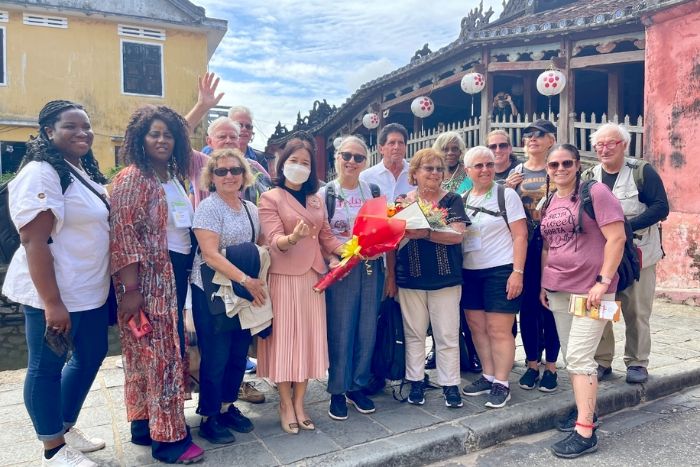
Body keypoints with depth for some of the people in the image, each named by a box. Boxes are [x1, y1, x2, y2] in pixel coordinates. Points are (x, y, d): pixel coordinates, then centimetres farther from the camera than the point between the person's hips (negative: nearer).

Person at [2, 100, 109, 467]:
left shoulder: (85, 171, 11)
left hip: (90, 290, 9)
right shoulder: (41, 174, -17)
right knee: (47, 367, 6)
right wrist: (52, 303, -25)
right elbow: (34, 241, -22)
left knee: (90, 357, 19)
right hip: (54, 295, -9)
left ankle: (66, 428, 37)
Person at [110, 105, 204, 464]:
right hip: (149, 277, -8)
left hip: (176, 273, 8)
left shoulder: (174, 178, 13)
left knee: (168, 349, 14)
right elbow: (122, 234, -17)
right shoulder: (132, 179, -10)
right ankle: (167, 437, 9)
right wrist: (131, 289, -21)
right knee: (157, 351, -2)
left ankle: (145, 424, 28)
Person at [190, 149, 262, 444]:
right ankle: (209, 418, 19)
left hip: (246, 292, 6)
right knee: (215, 357, 2)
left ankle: (228, 407, 31)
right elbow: (210, 255, -21)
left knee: (239, 354, 13)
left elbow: (259, 247, 14)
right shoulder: (208, 208, -12)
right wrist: (246, 280, -24)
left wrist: (257, 282, 0)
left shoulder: (251, 209, 8)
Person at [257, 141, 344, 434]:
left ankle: (299, 402, 20)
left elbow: (326, 236, 12)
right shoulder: (270, 198, -4)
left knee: (309, 337, 7)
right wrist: (294, 237, -37)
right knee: (285, 337, 1)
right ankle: (286, 405, 16)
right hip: (284, 277, -5)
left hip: (313, 276, 5)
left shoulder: (316, 199, 13)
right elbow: (275, 240, -16)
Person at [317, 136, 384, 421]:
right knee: (340, 333, 1)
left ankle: (358, 386, 26)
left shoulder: (372, 191, 10)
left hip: (371, 269, 4)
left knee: (367, 331, 9)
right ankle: (337, 392, 17)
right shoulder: (325, 194, 0)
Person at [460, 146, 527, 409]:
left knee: (499, 330, -2)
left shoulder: (506, 195, -3)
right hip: (469, 272, 5)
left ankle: (502, 384, 10)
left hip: (500, 272, -5)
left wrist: (518, 272, -14)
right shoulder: (462, 199, 10)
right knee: (477, 328, 11)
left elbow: (520, 235, -7)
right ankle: (488, 376, 25)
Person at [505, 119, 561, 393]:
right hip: (524, 246, 3)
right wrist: (506, 190, -4)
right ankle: (532, 364, 19)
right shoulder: (515, 173, 11)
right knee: (527, 305, 7)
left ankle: (550, 366, 15)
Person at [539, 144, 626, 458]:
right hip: (558, 289, 7)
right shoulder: (548, 203, 12)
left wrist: (603, 282, -18)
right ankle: (585, 409, 29)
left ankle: (585, 432, -1)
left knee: (578, 357, -9)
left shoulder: (595, 192, -8)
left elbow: (616, 238, -14)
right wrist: (543, 284, 15)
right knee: (571, 356, 13)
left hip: (590, 288, -7)